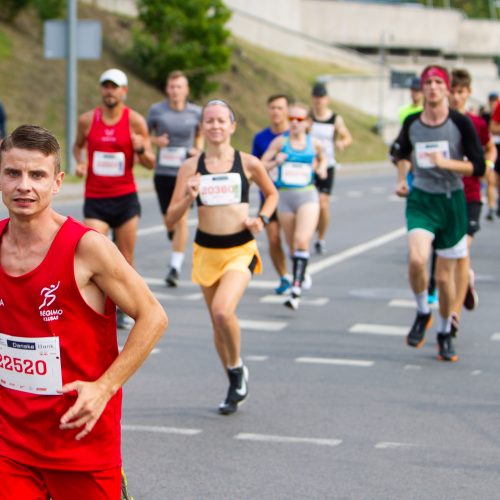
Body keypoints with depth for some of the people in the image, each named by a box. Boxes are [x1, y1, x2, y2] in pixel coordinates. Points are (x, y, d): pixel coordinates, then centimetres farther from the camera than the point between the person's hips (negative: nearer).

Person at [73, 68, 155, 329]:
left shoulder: (135, 121, -4)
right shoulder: (87, 120, 1)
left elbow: (150, 163, 0)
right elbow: (78, 145, 21)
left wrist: (141, 149, -22)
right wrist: (79, 162, -1)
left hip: (126, 199, 0)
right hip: (95, 199, 0)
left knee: (125, 261, 6)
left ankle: (122, 309, 22)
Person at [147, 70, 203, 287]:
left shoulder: (196, 112, 0)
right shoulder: (156, 110, -1)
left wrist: (198, 150, -1)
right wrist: (155, 140, -12)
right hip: (163, 172, 2)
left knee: (181, 219, -12)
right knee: (168, 219, 11)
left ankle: (175, 267, -8)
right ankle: (174, 236, 47)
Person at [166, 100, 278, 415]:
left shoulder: (248, 163, -2)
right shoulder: (191, 167, -1)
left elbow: (272, 193, 17)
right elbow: (171, 219, -2)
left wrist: (262, 219, -1)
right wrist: (188, 198, -20)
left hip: (241, 250, -3)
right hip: (206, 250, 3)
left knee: (223, 310, -25)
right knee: (218, 322, 11)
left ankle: (238, 367, 2)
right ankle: (236, 387, 30)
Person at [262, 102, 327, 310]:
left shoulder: (314, 143, 4)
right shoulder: (280, 141, 0)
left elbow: (322, 158, 25)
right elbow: (261, 166, 2)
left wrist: (321, 169, 4)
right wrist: (276, 162, -17)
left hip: (308, 196, -2)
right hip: (285, 196, 2)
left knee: (302, 240, -20)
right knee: (292, 245, 11)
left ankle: (296, 289, -26)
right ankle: (302, 273, 38)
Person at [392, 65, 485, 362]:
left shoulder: (461, 123, -7)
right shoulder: (412, 123, 2)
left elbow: (478, 166, -8)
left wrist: (445, 162, -22)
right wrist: (402, 178, 7)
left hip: (452, 201, -1)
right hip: (420, 199, 1)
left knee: (445, 275, 5)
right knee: (416, 259, -24)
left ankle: (445, 332, 28)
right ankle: (423, 313, 3)